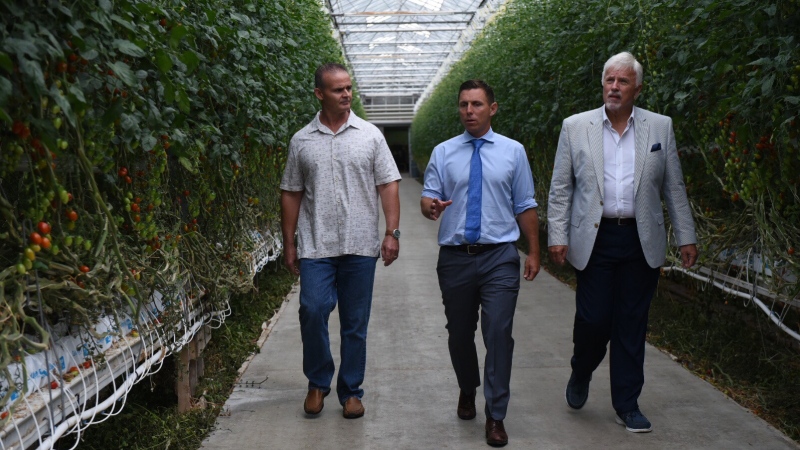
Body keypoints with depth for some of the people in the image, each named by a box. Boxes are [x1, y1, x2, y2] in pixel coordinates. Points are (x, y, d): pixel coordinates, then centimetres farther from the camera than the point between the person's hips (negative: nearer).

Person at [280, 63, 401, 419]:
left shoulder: (369, 135, 5)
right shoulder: (302, 141, 7)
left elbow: (388, 186, 2)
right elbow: (291, 194, 10)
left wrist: (392, 232, -7)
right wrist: (289, 243, 6)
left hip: (360, 246, 0)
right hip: (316, 246, 0)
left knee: (355, 322, 6)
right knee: (312, 310, -10)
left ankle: (351, 391, 21)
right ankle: (318, 382, 14)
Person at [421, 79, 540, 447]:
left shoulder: (513, 151, 6)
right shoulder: (443, 152, 7)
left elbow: (525, 206, 6)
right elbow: (428, 197, 2)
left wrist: (534, 251, 2)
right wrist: (429, 206, -22)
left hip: (499, 256, -1)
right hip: (455, 257, 2)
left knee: (499, 333, -9)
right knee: (459, 333, 13)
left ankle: (495, 416, 3)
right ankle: (467, 391, 40)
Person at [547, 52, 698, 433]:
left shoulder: (660, 127, 6)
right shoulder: (575, 127, 3)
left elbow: (674, 188, 9)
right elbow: (560, 188, 4)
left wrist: (685, 237, 6)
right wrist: (557, 237, -3)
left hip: (641, 241, 1)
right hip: (594, 240, -1)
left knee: (632, 325, 7)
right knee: (593, 318, -3)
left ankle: (627, 405, 20)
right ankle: (580, 376, 28)